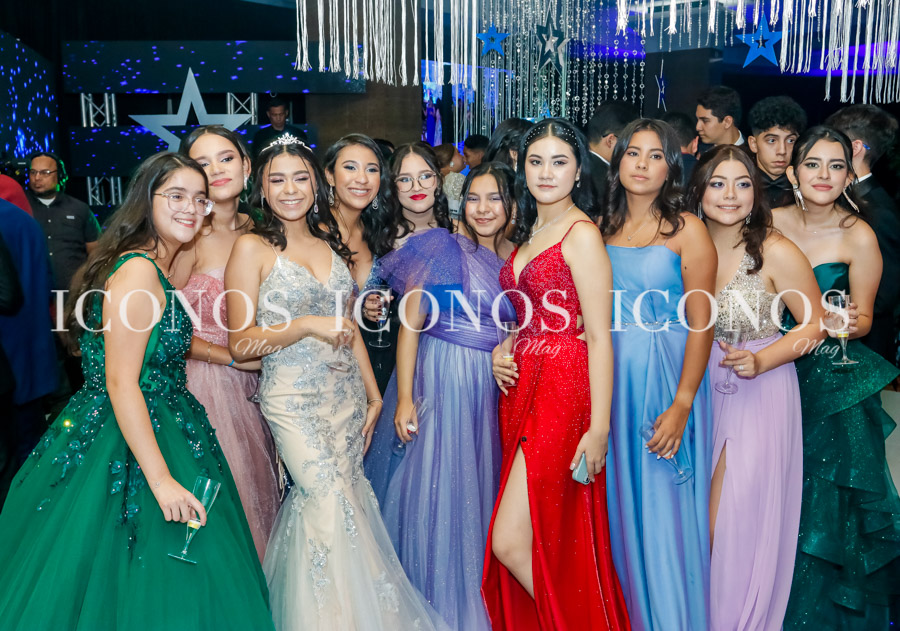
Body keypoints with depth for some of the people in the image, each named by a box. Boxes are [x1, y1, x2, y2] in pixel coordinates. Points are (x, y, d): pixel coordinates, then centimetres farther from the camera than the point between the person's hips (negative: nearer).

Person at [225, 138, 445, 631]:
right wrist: (306, 325, -20)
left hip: (347, 394, 5)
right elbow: (240, 343, -9)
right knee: (331, 501, -10)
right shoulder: (253, 247, -6)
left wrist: (373, 394, 14)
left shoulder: (329, 240, 10)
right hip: (294, 399, -5)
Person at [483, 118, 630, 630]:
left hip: (564, 395, -8)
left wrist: (599, 427, -18)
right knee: (541, 540, 13)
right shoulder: (529, 232, 14)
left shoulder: (582, 234, -10)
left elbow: (599, 338, -14)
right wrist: (502, 350, 5)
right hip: (522, 389, 8)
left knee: (509, 542, -8)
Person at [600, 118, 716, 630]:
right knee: (620, 503, 12)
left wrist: (682, 404, -18)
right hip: (611, 379, 4)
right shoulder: (603, 228, 9)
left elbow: (701, 323, -9)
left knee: (663, 507, 3)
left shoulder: (686, 229, -4)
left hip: (665, 378, -4)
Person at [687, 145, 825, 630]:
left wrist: (760, 361, -16)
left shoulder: (776, 252, -12)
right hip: (700, 391, 4)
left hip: (759, 396, -4)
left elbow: (816, 323, -4)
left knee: (740, 521, 1)